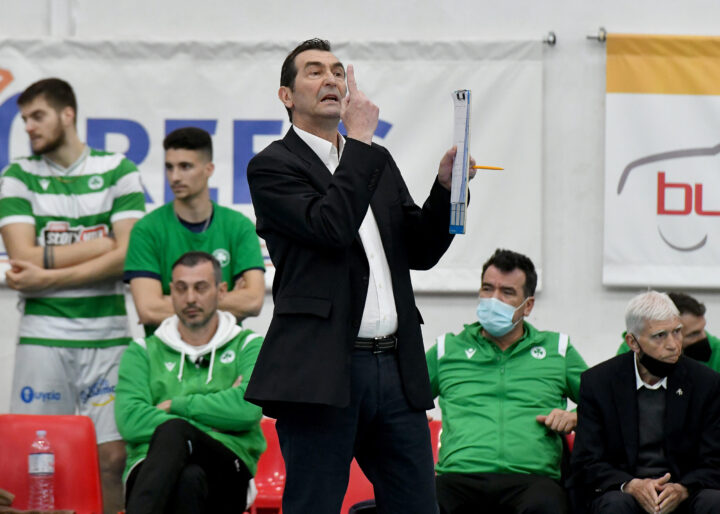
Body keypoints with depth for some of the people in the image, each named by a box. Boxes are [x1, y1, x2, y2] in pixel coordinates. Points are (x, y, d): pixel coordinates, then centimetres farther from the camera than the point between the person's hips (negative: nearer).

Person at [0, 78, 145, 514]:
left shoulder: (118, 172, 5)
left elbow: (126, 257, -6)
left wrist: (47, 276, -9)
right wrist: (97, 245, -7)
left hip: (108, 333, 0)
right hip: (43, 334, 1)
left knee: (113, 456, -3)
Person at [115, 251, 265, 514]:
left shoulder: (248, 347, 18)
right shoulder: (142, 352, 21)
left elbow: (248, 408, -5)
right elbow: (130, 421, 2)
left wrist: (175, 406, 0)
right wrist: (215, 419, -2)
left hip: (226, 475, -1)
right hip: (152, 468, 1)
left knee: (174, 432, -36)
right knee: (188, 479, -39)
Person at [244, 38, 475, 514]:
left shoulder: (377, 162, 21)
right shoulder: (272, 166, 0)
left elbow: (420, 251, 17)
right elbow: (331, 226, -17)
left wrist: (447, 187, 1)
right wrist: (361, 139, -9)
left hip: (397, 368, 6)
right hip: (324, 370, -6)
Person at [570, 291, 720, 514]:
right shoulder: (597, 382, 2)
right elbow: (587, 464, 0)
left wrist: (682, 489, -18)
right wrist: (631, 485, -20)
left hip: (683, 492, 1)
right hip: (619, 489, -1)